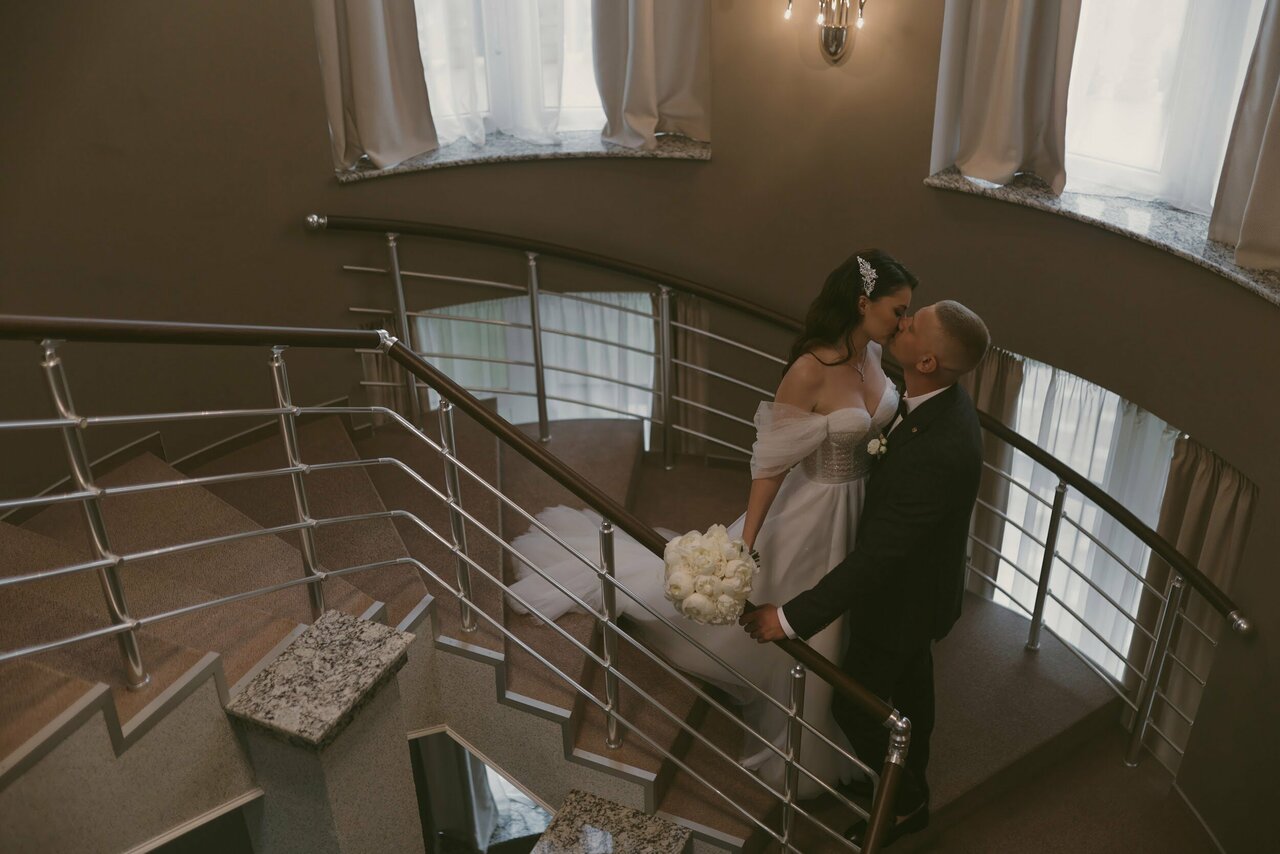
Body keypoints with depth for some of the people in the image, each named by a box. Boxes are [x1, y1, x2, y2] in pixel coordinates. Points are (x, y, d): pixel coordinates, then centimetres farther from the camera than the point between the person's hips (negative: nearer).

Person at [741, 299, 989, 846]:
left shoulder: (940, 451, -41)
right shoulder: (941, 403, -11)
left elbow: (877, 556, -37)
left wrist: (792, 617, -34)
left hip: (900, 598, -9)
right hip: (916, 581, 9)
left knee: (855, 706, 12)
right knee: (909, 692, 28)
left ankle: (905, 801, 38)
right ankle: (909, 787, 53)